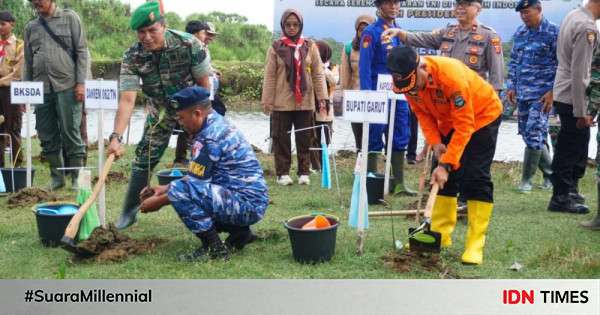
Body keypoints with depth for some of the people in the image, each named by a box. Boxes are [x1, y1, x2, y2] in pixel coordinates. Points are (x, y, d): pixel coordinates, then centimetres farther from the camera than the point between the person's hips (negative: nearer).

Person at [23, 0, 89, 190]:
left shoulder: (69, 18, 3)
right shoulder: (31, 27, 15)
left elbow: (81, 51, -1)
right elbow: (28, 62, 17)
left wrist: (80, 83, -9)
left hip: (67, 87, -4)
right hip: (41, 89, 4)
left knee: (71, 134, -2)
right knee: (48, 137, 7)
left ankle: (77, 179, 5)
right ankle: (56, 178, 17)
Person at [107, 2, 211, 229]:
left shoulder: (189, 45, -28)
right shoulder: (132, 57, -24)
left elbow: (203, 82, -15)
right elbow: (127, 100, -30)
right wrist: (116, 137, -41)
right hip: (160, 110, 1)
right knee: (144, 158, -1)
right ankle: (129, 211, 14)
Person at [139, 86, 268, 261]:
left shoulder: (209, 138, -18)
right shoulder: (218, 124, 13)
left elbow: (195, 184, -15)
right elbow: (198, 176, 20)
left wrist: (159, 201, -4)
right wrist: (164, 189, 17)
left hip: (247, 203, -10)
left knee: (179, 191, -21)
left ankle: (214, 249, -10)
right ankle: (239, 232, 15)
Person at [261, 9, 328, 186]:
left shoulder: (310, 47, 5)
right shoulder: (276, 48, 1)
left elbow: (318, 74, 4)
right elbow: (269, 76, 0)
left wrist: (322, 97, -3)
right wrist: (267, 100, -5)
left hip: (305, 102, 1)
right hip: (282, 103, -1)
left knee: (305, 139, 6)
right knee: (282, 139, 4)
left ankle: (304, 172, 15)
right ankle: (282, 173, 12)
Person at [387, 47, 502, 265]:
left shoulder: (452, 75, -39)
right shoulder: (408, 81, -20)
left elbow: (465, 126, -34)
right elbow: (422, 113, -4)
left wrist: (446, 165, -36)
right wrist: (435, 142, -19)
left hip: (483, 115, -6)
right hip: (449, 120, 7)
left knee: (475, 178, -13)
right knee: (442, 177, 4)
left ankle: (475, 244, -9)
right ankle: (440, 235, 14)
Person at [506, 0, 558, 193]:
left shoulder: (553, 32, -8)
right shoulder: (520, 32, 11)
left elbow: (562, 65, -9)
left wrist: (552, 92, -14)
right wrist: (511, 86, 11)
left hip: (542, 94, -7)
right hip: (522, 93, 7)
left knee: (533, 135, -9)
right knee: (528, 133, 9)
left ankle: (526, 179, 4)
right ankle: (550, 173, 24)